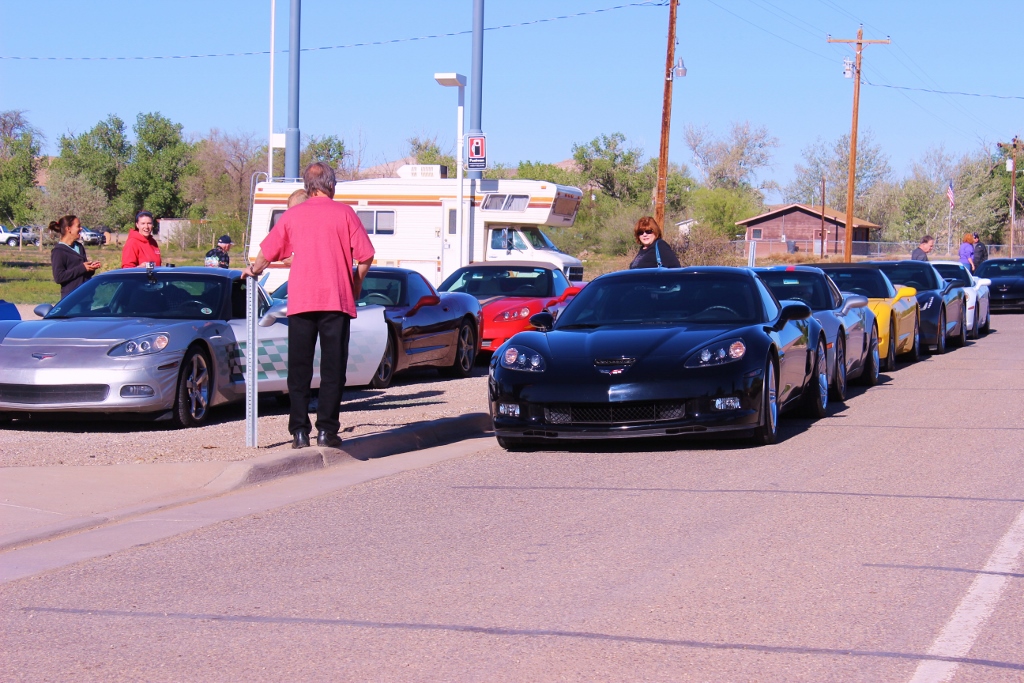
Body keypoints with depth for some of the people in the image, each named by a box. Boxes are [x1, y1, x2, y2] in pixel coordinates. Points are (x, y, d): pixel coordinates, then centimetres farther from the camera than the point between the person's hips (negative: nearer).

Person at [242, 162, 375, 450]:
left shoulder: (293, 215, 9)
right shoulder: (344, 213, 2)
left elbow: (267, 253, 13)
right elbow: (365, 256, -2)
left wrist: (253, 271, 34)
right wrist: (356, 285, 15)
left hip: (300, 301, 2)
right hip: (336, 299, -2)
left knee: (299, 368, 7)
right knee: (333, 367, 3)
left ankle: (299, 431, 3)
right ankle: (327, 430, -1)